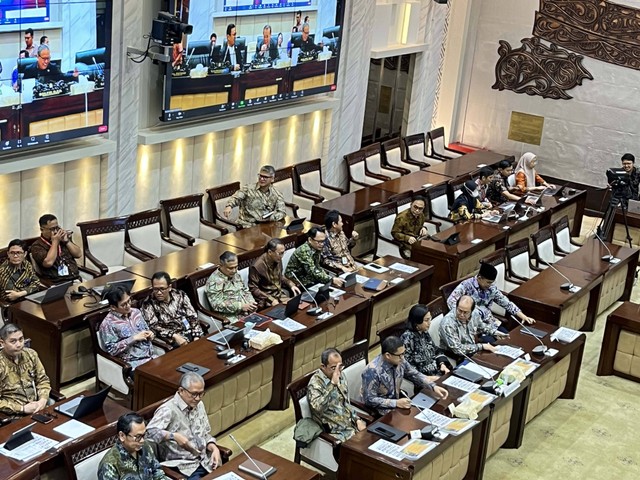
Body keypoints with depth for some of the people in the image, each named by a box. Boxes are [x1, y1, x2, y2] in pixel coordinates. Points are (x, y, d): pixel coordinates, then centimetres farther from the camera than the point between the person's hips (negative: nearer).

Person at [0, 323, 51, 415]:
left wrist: (43, 400, -5)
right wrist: (22, 408, -17)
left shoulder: (31, 354, 4)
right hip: (14, 415, -5)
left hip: (37, 408, 5)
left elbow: (42, 380, 13)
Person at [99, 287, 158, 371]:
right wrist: (134, 338, -14)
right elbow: (111, 350, -12)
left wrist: (149, 334, 2)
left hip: (152, 356, 7)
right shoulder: (108, 324, -8)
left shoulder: (136, 312, 12)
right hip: (135, 363, -7)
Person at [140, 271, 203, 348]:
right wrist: (174, 336, -25)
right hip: (172, 340, -4)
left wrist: (196, 337, -10)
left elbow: (193, 317, 5)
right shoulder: (148, 304, -5)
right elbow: (154, 327, -12)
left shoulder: (180, 295, 6)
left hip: (192, 333, 4)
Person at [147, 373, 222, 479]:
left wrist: (214, 449, 1)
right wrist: (174, 436, -38)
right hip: (183, 467, -7)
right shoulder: (168, 410, -14)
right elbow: (149, 432, -26)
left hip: (204, 461, 7)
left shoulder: (199, 405, 11)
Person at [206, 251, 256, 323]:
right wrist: (241, 306, -20)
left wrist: (251, 302, 3)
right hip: (231, 317, -7)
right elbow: (217, 305, -17)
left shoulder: (236, 274, 13)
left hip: (248, 313, 7)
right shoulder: (214, 281, -10)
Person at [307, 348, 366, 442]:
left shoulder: (340, 375, 5)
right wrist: (333, 384, -36)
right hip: (336, 430, -7)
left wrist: (357, 420, 1)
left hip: (351, 421, 7)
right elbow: (318, 407, -35)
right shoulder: (315, 383, -17)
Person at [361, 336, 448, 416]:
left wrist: (434, 387, -9)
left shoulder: (400, 361, -9)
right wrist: (396, 403, -29)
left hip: (396, 401, 7)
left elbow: (415, 375, 6)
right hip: (380, 409, -7)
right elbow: (369, 400, -26)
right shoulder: (372, 371, -29)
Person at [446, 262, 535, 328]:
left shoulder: (492, 288, 7)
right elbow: (451, 301, -19)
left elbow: (506, 303, 13)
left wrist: (524, 317, 6)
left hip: (489, 322, 6)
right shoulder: (466, 285, -11)